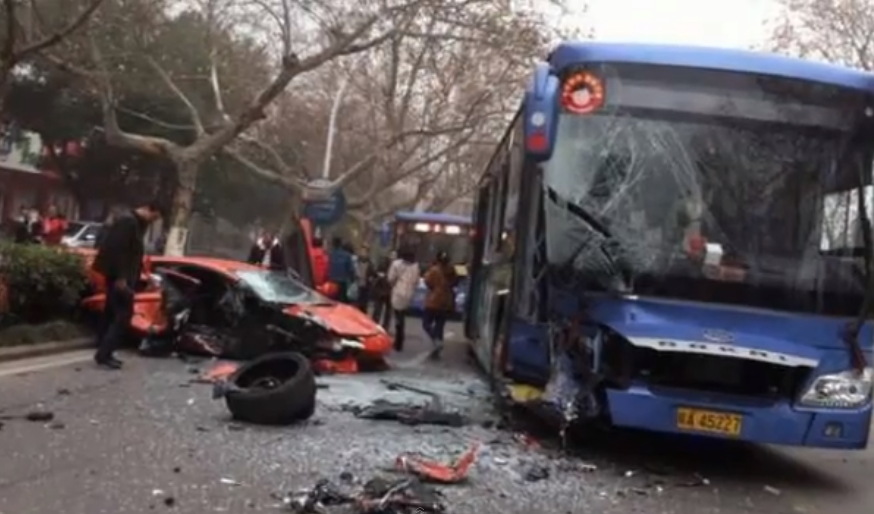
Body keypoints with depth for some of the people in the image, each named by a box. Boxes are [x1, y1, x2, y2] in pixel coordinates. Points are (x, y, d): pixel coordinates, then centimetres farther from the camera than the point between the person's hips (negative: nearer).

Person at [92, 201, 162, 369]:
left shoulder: (136, 223, 17)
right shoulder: (128, 221, -15)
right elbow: (117, 250, -22)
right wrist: (120, 277, -24)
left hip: (122, 277, 10)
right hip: (118, 277, -10)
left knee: (113, 313, 12)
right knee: (124, 314, -10)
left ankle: (104, 353, 17)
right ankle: (103, 354, -10)